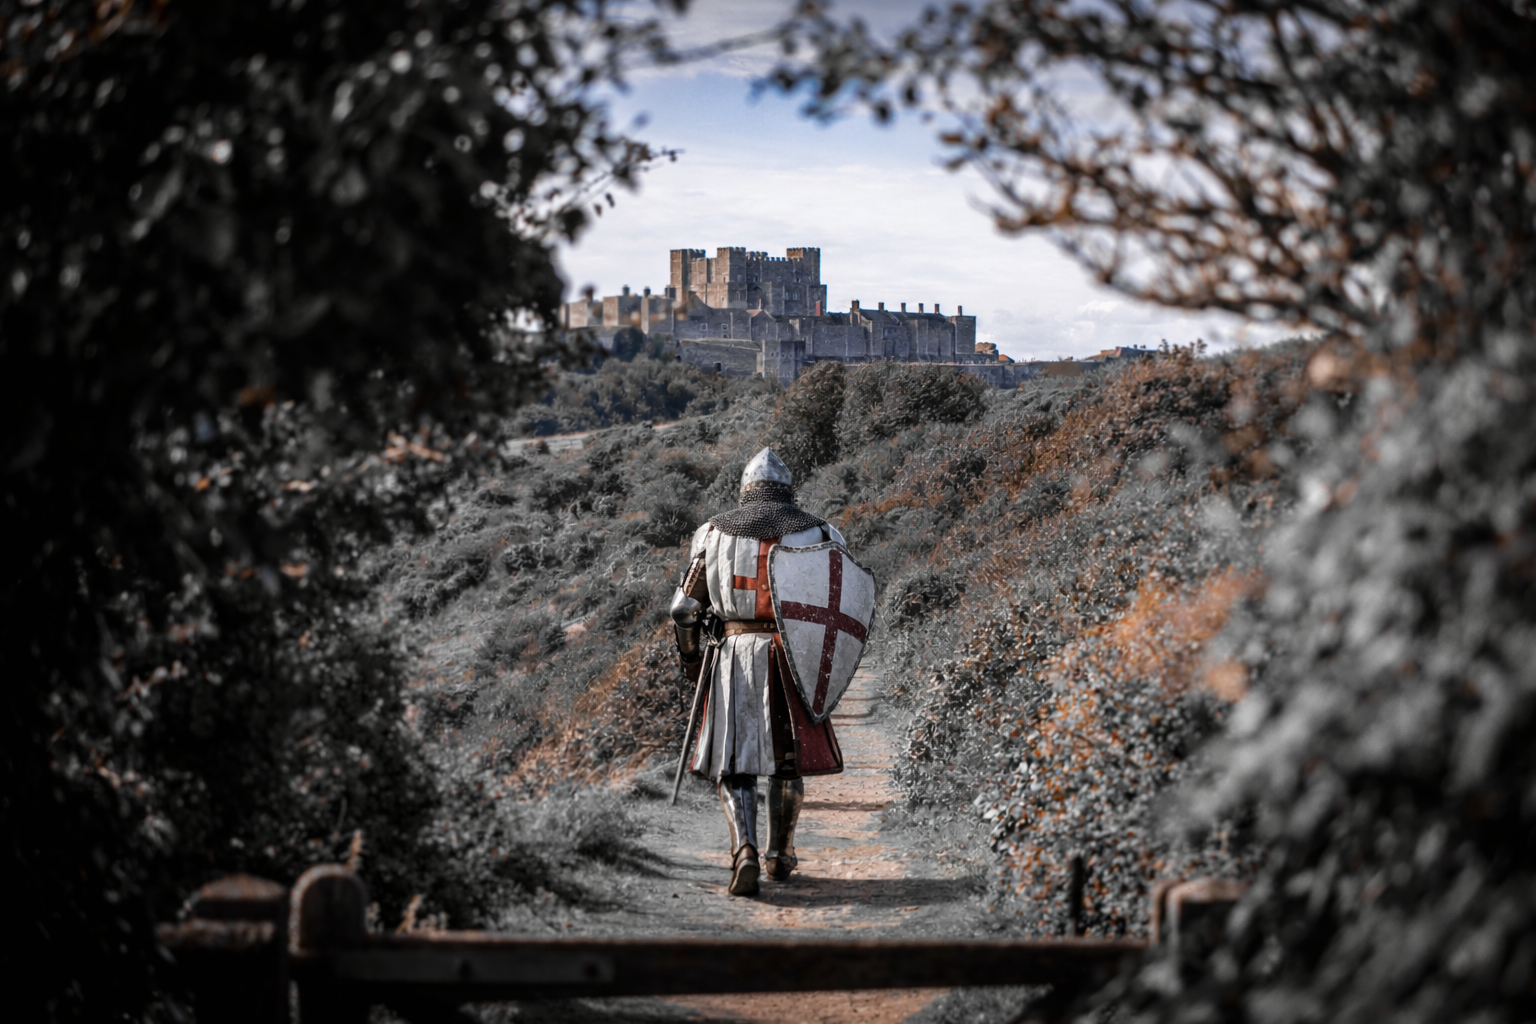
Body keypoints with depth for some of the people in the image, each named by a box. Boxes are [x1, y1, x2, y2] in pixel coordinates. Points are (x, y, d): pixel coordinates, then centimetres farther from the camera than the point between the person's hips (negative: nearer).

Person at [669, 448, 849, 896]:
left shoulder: (716, 532, 8)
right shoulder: (817, 532, 6)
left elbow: (684, 608, 7)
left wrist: (691, 659, 20)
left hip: (734, 655, 0)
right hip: (792, 657, 0)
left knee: (733, 765, 5)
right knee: (788, 759, 17)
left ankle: (745, 851, -15)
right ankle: (780, 855, 24)